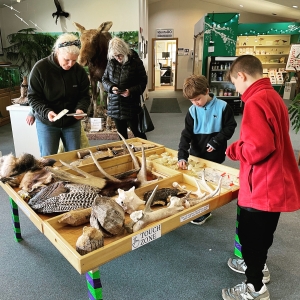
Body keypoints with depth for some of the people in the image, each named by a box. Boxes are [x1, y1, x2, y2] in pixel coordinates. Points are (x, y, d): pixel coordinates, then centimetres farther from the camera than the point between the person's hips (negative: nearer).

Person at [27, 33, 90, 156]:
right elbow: (33, 97, -11)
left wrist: (81, 108, -22)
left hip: (72, 122, 3)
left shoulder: (79, 70, -7)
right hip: (46, 123, -2)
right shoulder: (40, 68, -16)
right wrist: (46, 112, -28)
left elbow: (84, 95, -1)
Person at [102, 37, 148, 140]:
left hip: (131, 105, -4)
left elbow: (143, 82, -6)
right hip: (115, 105, 4)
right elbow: (104, 79, 10)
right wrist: (111, 87, -11)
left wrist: (131, 91, -22)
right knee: (121, 135, 15)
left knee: (138, 133, 6)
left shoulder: (135, 61, -9)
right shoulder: (111, 62, 3)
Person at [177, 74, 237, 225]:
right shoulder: (192, 111, -5)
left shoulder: (222, 107, -12)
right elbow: (186, 134, -9)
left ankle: (205, 211, 26)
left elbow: (230, 126, -5)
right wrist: (182, 156, -19)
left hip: (215, 155, -3)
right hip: (196, 154, 4)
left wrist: (216, 141, -17)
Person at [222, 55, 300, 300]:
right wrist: (242, 147, 12)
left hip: (262, 188, -9)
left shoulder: (255, 102, -21)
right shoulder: (273, 96, 10)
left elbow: (259, 147, -28)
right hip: (276, 184, 10)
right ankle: (257, 267, 48)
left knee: (251, 238, 9)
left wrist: (234, 149, -11)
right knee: (262, 235, 27)